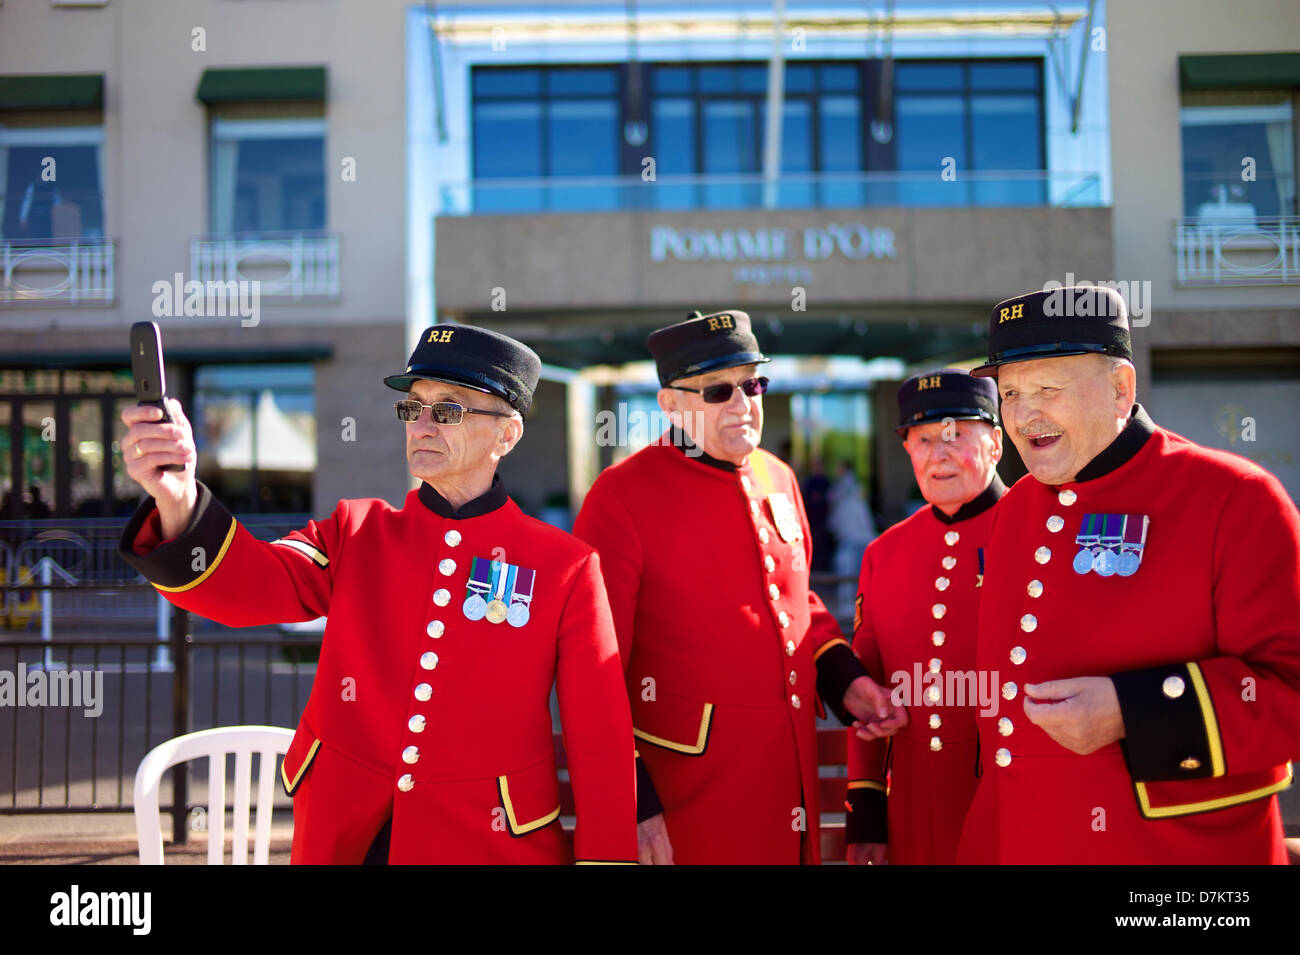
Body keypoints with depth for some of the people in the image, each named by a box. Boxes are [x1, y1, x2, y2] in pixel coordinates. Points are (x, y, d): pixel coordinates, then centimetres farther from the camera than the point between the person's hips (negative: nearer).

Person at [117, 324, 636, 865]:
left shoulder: (566, 567, -6)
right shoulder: (356, 532, 1)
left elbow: (601, 744, -6)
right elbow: (248, 585, -17)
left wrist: (606, 855, -9)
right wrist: (177, 499, -35)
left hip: (492, 842, -2)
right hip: (343, 836, 2)